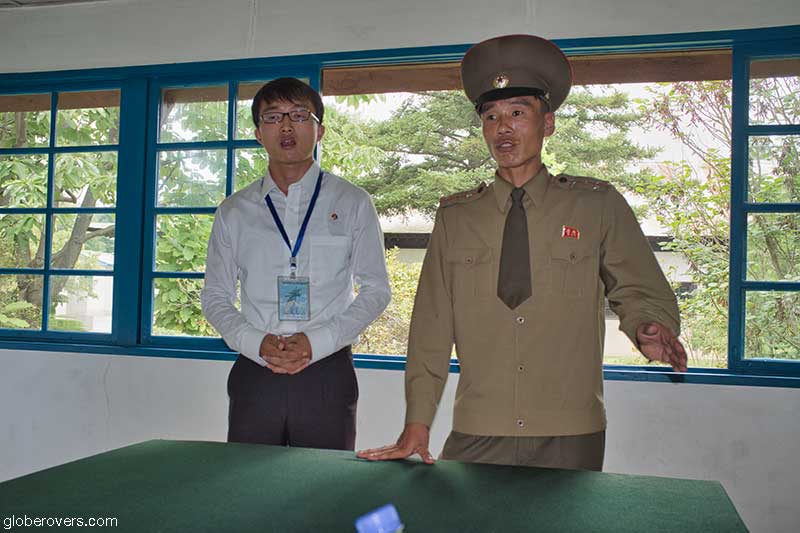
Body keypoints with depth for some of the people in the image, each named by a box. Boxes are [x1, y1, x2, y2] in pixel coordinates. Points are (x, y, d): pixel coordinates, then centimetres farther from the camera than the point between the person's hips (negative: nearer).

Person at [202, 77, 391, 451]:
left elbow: (375, 289, 2)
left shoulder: (352, 203, 4)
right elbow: (215, 296, 10)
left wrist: (317, 342, -10)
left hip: (327, 375, -1)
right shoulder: (234, 211, 9)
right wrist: (256, 343, -8)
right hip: (254, 374, 2)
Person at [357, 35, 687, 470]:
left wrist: (648, 329, -16)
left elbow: (642, 293, 8)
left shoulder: (598, 206, 3)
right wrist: (417, 424, -2)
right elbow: (431, 326, 4)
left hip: (570, 439, 0)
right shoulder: (454, 218, 6)